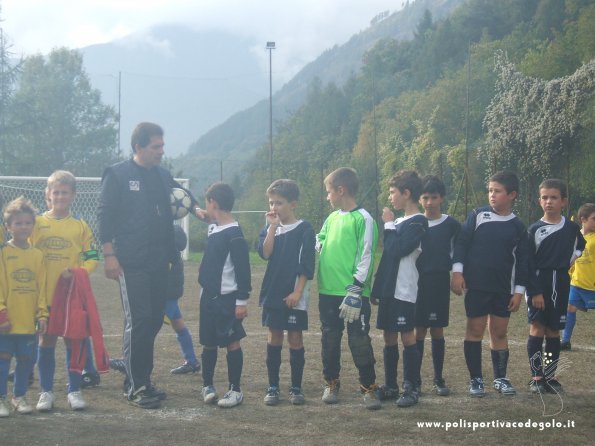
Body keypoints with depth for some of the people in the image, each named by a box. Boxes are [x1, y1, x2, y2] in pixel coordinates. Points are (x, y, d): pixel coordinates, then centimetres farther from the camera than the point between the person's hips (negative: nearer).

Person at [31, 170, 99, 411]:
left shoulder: (80, 226, 2)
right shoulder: (37, 223, 2)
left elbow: (92, 257, 3)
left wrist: (77, 272, -14)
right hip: (45, 295, 0)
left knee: (74, 342, 5)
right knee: (46, 342, 6)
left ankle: (75, 391, 14)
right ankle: (46, 392, 15)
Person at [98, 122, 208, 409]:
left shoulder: (163, 177, 15)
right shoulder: (117, 175, -4)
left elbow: (181, 197, 20)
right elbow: (105, 215, -6)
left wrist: (196, 209, -4)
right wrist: (109, 255, -12)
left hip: (159, 262, 7)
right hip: (131, 264, -6)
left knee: (154, 320, 9)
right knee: (137, 321, -7)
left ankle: (143, 380, 19)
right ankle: (135, 387, 0)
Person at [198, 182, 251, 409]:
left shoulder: (234, 234, -15)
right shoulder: (213, 229, 11)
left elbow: (243, 270, -16)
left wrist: (242, 301, -17)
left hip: (227, 298, -8)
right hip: (209, 296, 8)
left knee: (232, 342, -3)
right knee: (209, 343, 14)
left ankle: (235, 390, 5)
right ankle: (208, 385, 26)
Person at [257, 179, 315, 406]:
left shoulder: (304, 229, -5)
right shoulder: (269, 228, 9)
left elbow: (306, 265, -9)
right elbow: (265, 253, -9)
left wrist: (297, 292, -14)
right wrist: (273, 227, -11)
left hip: (295, 296, -4)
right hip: (273, 293, 4)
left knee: (295, 338, 2)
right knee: (274, 337, 7)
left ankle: (296, 387, 11)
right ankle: (273, 387, 13)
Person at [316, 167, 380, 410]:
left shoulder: (363, 219, -9)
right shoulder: (331, 218, 12)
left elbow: (366, 257, -13)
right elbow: (318, 244, 25)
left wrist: (355, 291, -16)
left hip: (353, 294, -7)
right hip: (328, 292, 7)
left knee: (360, 341, -1)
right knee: (330, 340, 14)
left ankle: (368, 387, 8)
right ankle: (331, 383, 27)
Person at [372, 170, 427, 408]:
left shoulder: (417, 222, -10)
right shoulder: (400, 221, 16)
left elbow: (397, 250, -21)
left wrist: (389, 225, -9)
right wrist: (379, 287, 16)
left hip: (404, 291, -8)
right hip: (389, 289, 8)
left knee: (407, 337, -3)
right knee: (389, 336, 11)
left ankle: (411, 388, 3)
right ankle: (390, 386, 18)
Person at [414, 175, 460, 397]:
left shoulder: (451, 225, 2)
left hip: (440, 284, 0)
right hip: (417, 283, 0)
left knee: (437, 330, 5)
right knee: (419, 331, 1)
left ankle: (439, 379, 14)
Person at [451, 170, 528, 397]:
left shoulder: (518, 226, 4)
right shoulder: (477, 215, -2)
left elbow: (522, 260, 7)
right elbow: (461, 243, -2)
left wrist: (519, 290, 4)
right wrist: (457, 272, -10)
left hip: (503, 289, 2)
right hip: (476, 286, -2)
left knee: (500, 332, 8)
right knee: (475, 330, 1)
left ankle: (500, 378, 20)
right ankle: (476, 379, 10)